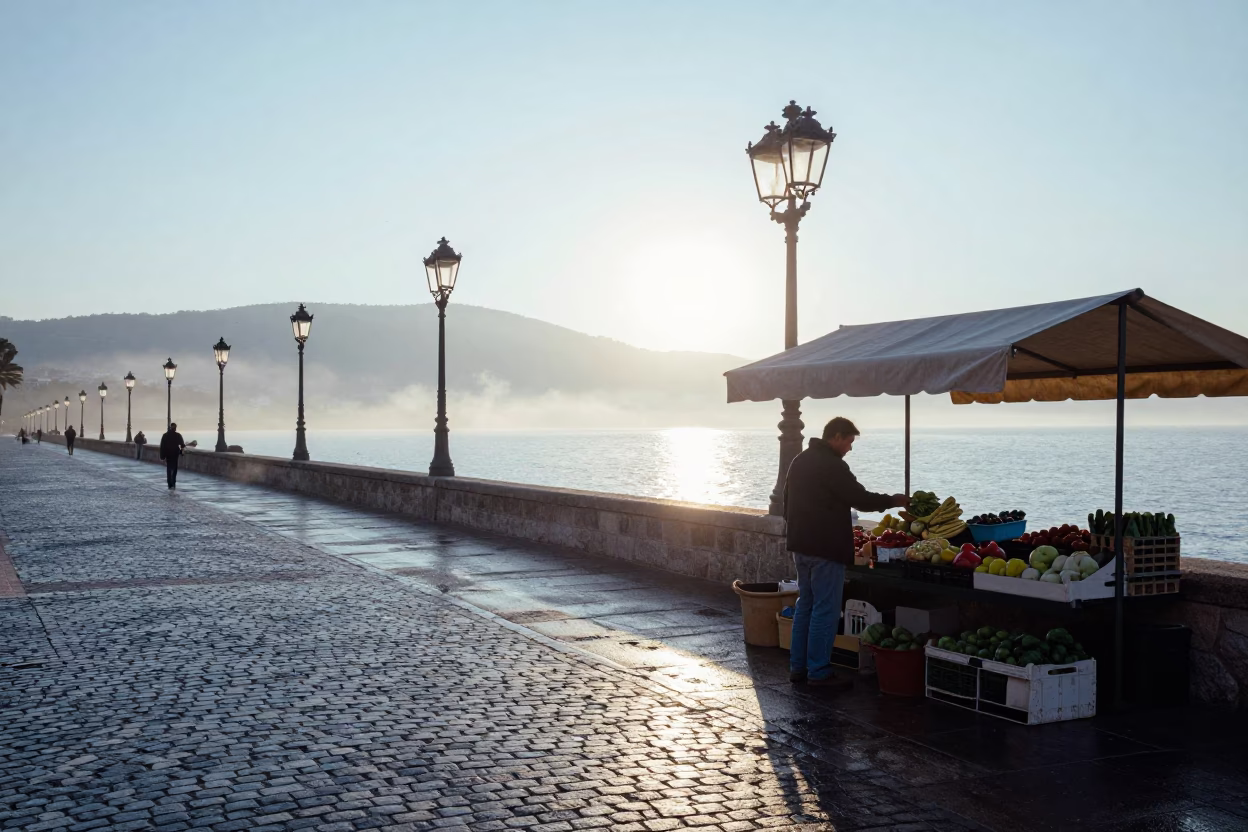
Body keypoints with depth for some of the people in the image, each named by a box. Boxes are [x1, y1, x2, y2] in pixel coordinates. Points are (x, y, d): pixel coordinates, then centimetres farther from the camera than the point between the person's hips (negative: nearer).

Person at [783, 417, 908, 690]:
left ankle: (798, 667, 17)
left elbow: (788, 501, 20)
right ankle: (819, 672, 0)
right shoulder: (832, 465, -16)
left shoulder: (800, 460, 13)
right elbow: (861, 499, -14)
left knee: (805, 605, 14)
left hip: (800, 545, 9)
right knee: (825, 611, -3)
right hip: (826, 548, -9)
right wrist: (894, 501, 0)